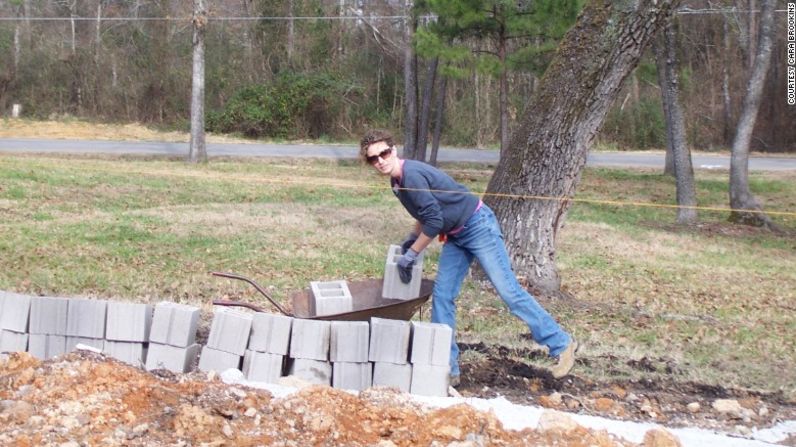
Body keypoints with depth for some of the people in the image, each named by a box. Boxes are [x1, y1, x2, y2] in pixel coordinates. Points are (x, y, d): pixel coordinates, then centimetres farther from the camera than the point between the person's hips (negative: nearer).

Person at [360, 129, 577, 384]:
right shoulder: (397, 182, 8)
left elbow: (434, 222, -24)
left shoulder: (412, 175, -22)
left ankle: (561, 345, 1)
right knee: (442, 297, 3)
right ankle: (447, 368, 7)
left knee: (508, 290, -9)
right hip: (455, 236, 10)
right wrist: (411, 238, 11)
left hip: (478, 226, -10)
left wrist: (411, 254, -16)